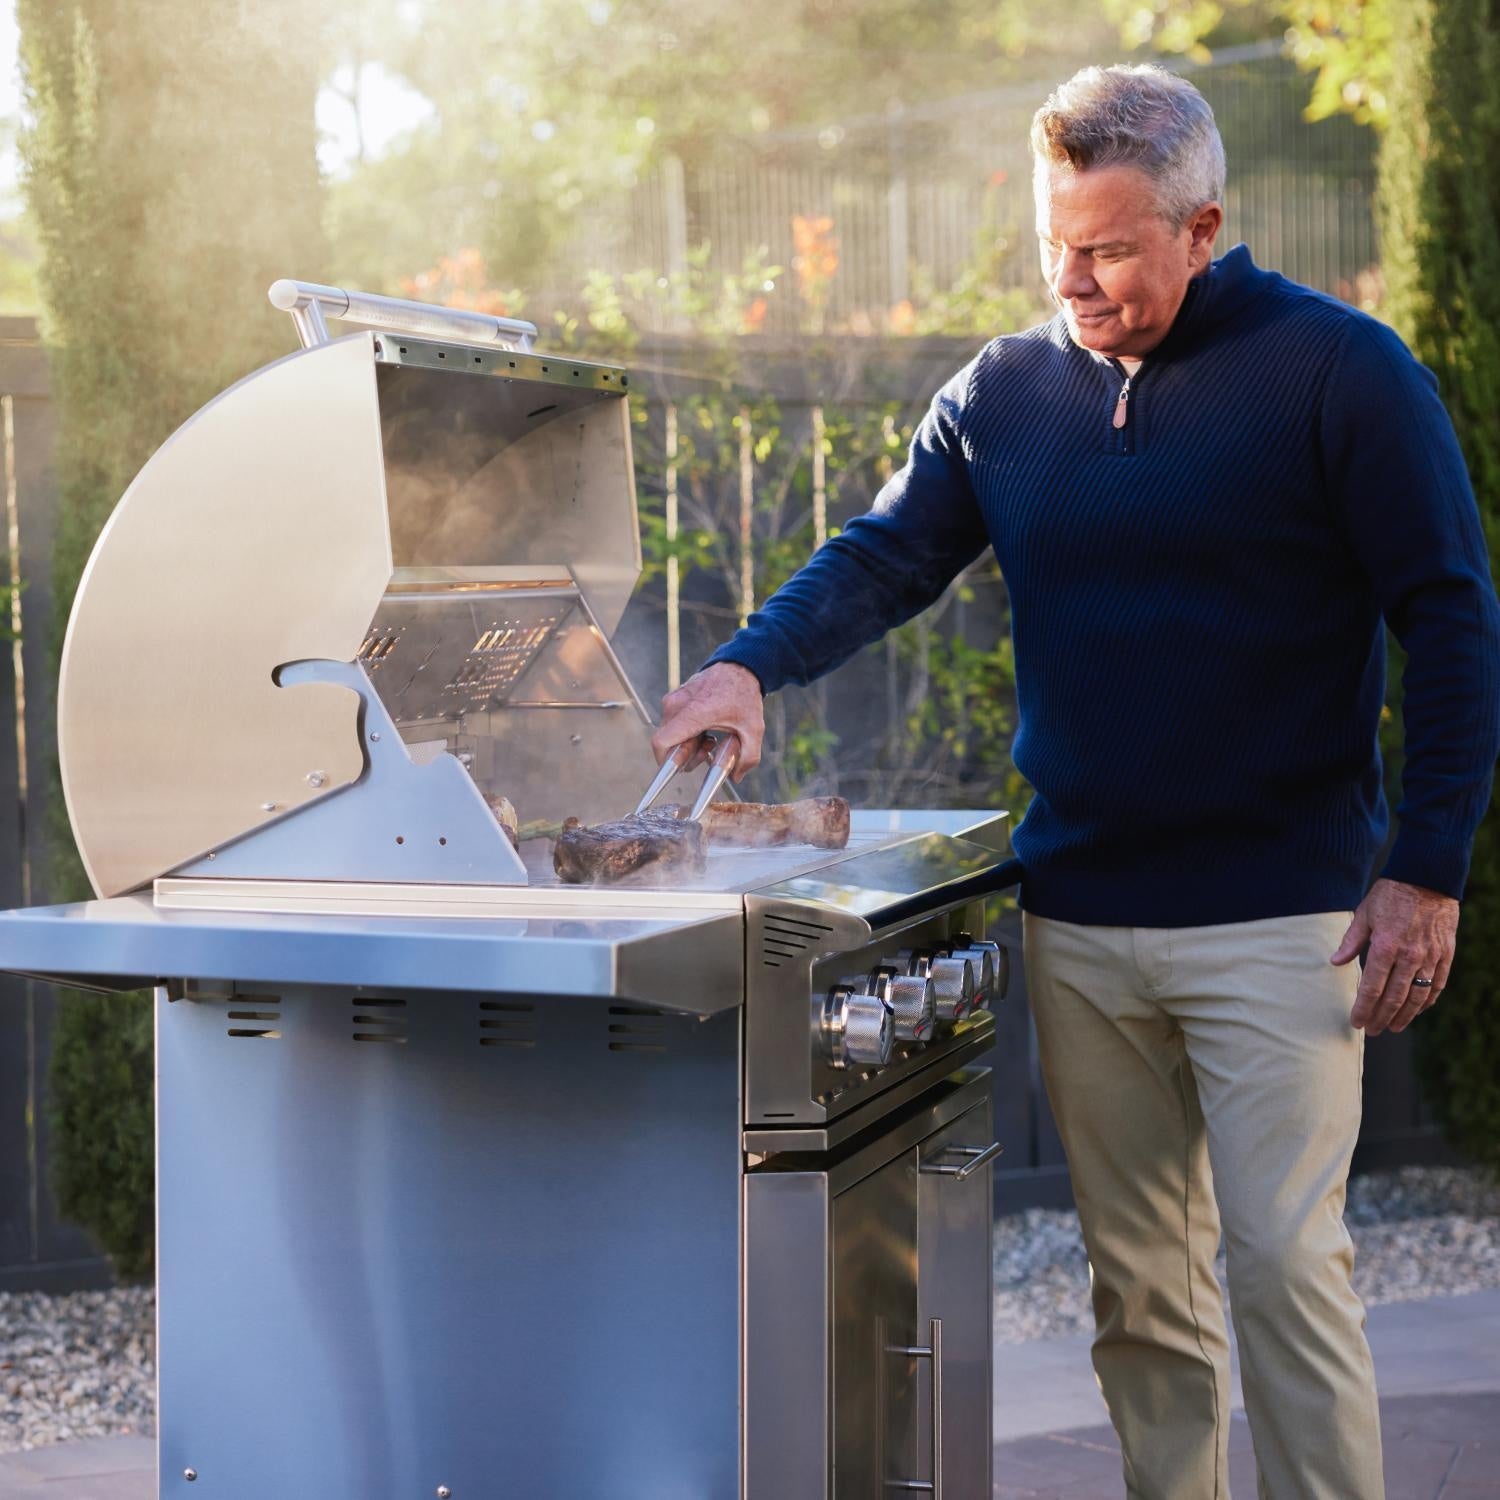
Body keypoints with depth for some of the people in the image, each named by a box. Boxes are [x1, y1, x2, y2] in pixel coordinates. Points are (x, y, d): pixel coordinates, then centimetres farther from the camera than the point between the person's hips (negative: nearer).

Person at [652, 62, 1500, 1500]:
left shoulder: (1336, 370, -5)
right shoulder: (1004, 390, 8)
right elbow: (881, 559, 3)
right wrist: (751, 664, -17)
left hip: (1275, 919, -4)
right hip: (1077, 917, 4)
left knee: (1284, 1262, -4)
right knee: (1139, 1280, 11)